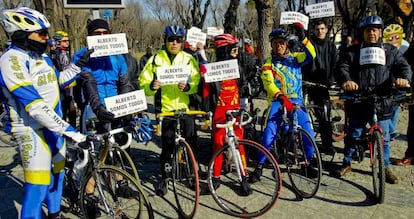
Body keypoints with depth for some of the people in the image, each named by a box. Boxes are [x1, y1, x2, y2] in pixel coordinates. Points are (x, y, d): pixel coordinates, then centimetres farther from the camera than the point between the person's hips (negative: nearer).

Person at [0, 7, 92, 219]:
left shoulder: (41, 56, 9)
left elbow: (58, 80, 26)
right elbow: (35, 106, -27)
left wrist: (79, 63, 13)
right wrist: (69, 130, -30)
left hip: (54, 126, 9)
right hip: (33, 130, -9)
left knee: (56, 174, 20)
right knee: (38, 187, -6)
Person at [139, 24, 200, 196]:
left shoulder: (189, 59, 6)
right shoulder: (155, 59, 4)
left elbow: (197, 83, -1)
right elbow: (143, 84, 1)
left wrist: (187, 87, -21)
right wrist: (151, 86, -20)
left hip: (185, 106, 1)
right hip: (165, 108, -1)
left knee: (190, 143, -1)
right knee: (167, 145, 0)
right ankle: (164, 177, 19)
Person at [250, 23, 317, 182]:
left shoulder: (294, 58, 9)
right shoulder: (269, 64, 1)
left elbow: (310, 55, -11)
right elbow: (269, 84, -15)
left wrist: (302, 38, -26)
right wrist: (282, 98, -33)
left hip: (296, 101, 2)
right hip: (277, 101, -2)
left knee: (308, 133, -10)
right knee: (269, 133, -17)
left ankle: (311, 161, 16)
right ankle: (259, 166, -2)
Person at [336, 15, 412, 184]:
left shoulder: (390, 51, 11)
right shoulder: (353, 51, 7)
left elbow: (404, 66, 4)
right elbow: (343, 67, -5)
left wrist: (404, 77, -19)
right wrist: (346, 80, -27)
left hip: (382, 103, 1)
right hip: (358, 102, -1)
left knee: (384, 137, 9)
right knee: (353, 134, 8)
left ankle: (385, 167, 25)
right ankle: (346, 163, 24)